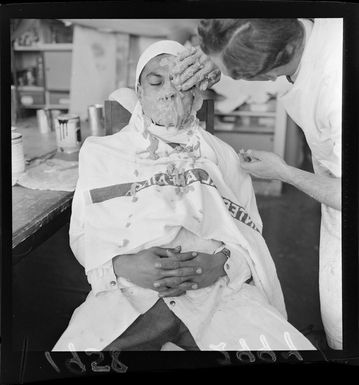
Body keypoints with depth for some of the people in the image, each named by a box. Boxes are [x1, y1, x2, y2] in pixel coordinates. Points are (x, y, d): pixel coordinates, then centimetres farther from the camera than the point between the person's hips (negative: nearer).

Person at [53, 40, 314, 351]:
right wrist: (122, 265, -11)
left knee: (288, 345, -27)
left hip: (217, 288, 1)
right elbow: (83, 233, 11)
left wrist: (223, 263, -11)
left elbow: (250, 233, 13)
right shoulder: (100, 151, 16)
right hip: (126, 290, 0)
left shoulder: (221, 155, 18)